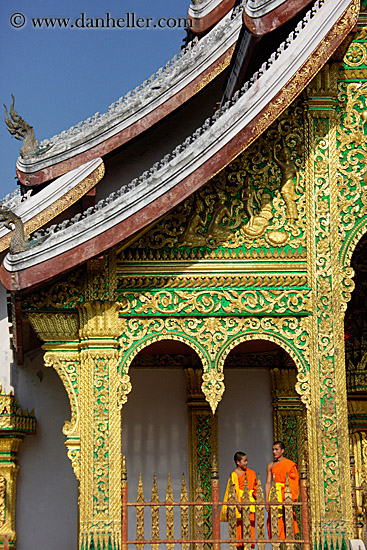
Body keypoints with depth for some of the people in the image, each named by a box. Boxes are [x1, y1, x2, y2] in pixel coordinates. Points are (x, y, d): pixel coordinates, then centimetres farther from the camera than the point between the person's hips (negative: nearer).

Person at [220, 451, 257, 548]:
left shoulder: (251, 472, 13)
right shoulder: (234, 475, -3)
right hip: (240, 500, -4)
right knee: (239, 525, -6)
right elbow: (234, 491, -10)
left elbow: (255, 488, 18)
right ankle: (240, 545, 0)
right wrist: (238, 503, -19)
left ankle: (250, 544, 5)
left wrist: (256, 500, 9)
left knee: (251, 525, 0)